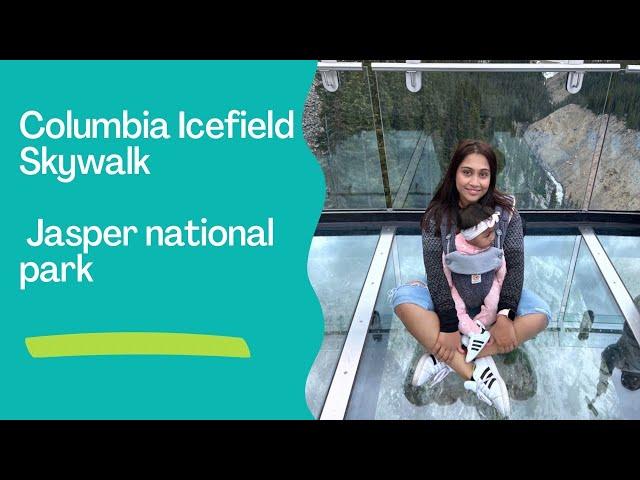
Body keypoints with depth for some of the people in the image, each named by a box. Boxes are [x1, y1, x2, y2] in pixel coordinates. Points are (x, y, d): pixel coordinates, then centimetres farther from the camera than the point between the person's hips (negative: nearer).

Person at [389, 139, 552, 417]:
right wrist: (450, 326, -27)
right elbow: (437, 272, -20)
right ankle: (474, 372, -37)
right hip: (450, 295, -1)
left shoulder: (506, 213, -13)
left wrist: (505, 316, -26)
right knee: (403, 299, -30)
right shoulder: (437, 215, -16)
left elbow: (514, 265, -15)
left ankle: (445, 357, -30)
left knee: (539, 315, -27)